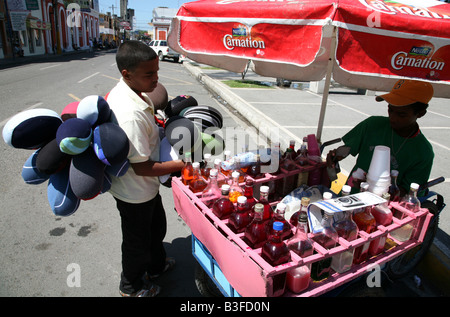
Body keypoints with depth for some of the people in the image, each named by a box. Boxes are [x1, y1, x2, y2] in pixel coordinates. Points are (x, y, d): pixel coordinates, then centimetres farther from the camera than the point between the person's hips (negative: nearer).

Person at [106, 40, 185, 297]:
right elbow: (142, 167, -30)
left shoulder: (123, 91, -4)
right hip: (135, 192, -9)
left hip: (145, 187, 9)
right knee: (138, 240, 17)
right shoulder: (132, 113, -36)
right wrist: (182, 164, -23)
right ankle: (132, 286, 46)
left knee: (157, 226, 30)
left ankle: (156, 265, 58)